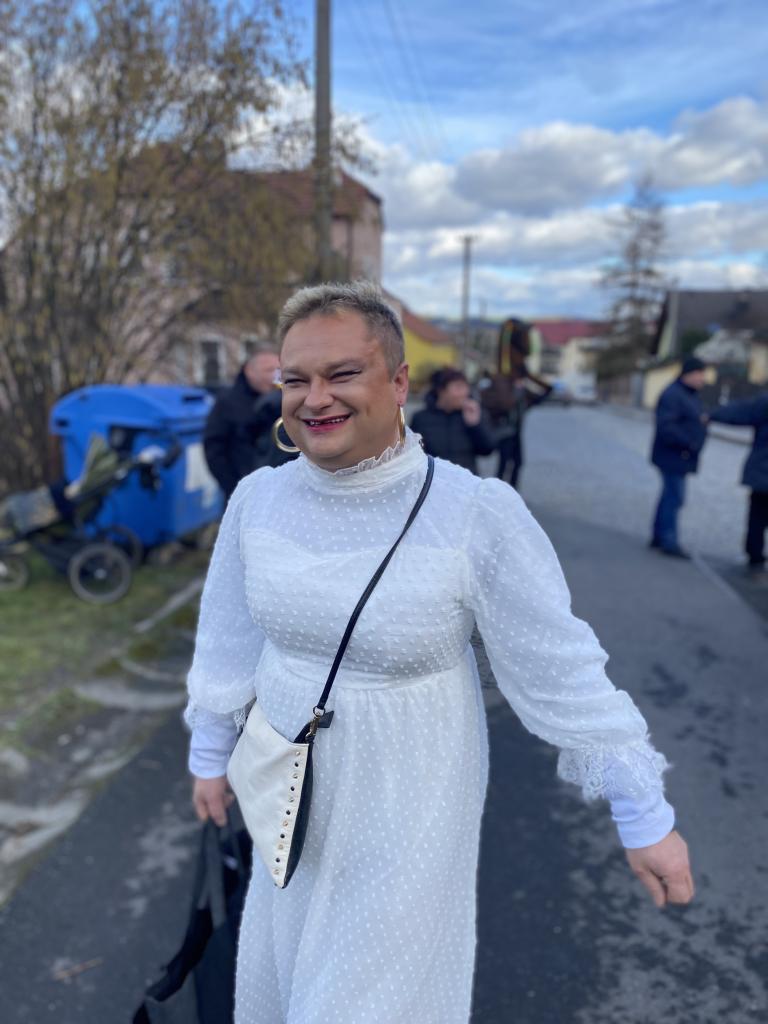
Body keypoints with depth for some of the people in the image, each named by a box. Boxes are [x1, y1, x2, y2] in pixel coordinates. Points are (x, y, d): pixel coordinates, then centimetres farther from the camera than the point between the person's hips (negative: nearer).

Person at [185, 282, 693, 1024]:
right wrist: (210, 752, 12)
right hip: (295, 786, 5)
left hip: (408, 797, -4)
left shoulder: (477, 514, -25)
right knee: (289, 961, 27)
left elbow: (559, 667, -17)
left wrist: (645, 813, -10)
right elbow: (229, 637, 1)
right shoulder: (257, 497, -12)